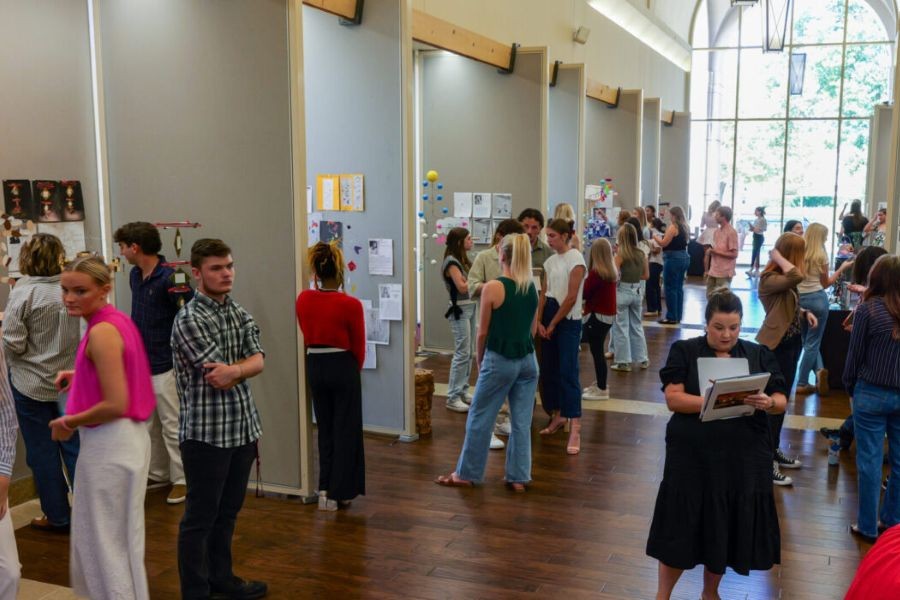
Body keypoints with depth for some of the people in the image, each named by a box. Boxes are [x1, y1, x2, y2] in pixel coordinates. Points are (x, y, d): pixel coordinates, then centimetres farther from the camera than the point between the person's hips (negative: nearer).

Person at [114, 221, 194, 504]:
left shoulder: (170, 278, -17)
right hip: (139, 364, 8)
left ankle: (181, 479, 13)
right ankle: (158, 474, 30)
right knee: (147, 425, 17)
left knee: (172, 426, 1)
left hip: (164, 365, -8)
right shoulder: (134, 276, 8)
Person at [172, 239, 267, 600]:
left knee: (228, 512, 19)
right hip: (206, 433, -7)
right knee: (200, 517, 5)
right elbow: (219, 378, -20)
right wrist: (243, 367, -4)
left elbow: (258, 361, -3)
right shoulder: (189, 320, -14)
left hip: (242, 428, 7)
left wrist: (233, 369, -21)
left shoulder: (240, 314, 9)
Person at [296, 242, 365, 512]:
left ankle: (324, 488, 18)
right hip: (343, 367, -4)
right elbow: (358, 346, -5)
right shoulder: (351, 304, -16)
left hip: (315, 367, 4)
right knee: (345, 430, 8)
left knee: (325, 428, 18)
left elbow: (307, 336, 5)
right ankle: (338, 493, 13)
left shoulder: (303, 299, -5)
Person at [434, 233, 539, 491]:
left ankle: (466, 474, 19)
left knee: (479, 419, 8)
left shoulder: (493, 287, -13)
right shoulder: (532, 288, 4)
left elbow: (483, 332, -8)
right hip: (527, 361, 6)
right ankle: (518, 477, 16)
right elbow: (533, 329, 11)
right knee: (522, 422, 11)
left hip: (500, 361, -5)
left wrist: (480, 360, 7)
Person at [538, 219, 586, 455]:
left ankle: (575, 429, -12)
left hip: (568, 321, -7)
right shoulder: (550, 261, 11)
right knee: (549, 369, 11)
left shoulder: (575, 259, -11)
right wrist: (539, 321, -1)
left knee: (568, 372, -12)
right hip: (549, 318, 8)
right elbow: (544, 293, 11)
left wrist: (553, 324, -11)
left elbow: (571, 297, -15)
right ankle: (558, 415, 26)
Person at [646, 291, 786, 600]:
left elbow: (782, 400, 2)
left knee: (728, 526, 12)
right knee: (680, 526, 4)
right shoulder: (684, 351, -2)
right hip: (693, 456, -2)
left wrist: (767, 403, -21)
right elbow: (673, 399, -11)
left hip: (743, 458, 2)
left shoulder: (759, 355, 6)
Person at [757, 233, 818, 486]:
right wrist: (776, 256, -24)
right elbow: (797, 276, -39)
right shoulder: (769, 279, -20)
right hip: (775, 347, -10)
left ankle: (773, 451, 31)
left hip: (791, 344, 10)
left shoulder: (785, 279, 9)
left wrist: (805, 313, 2)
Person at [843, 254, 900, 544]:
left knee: (870, 461, 5)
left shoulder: (868, 308, -13)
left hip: (871, 394, -4)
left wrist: (849, 387, 7)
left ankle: (868, 526, 14)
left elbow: (855, 354, -7)